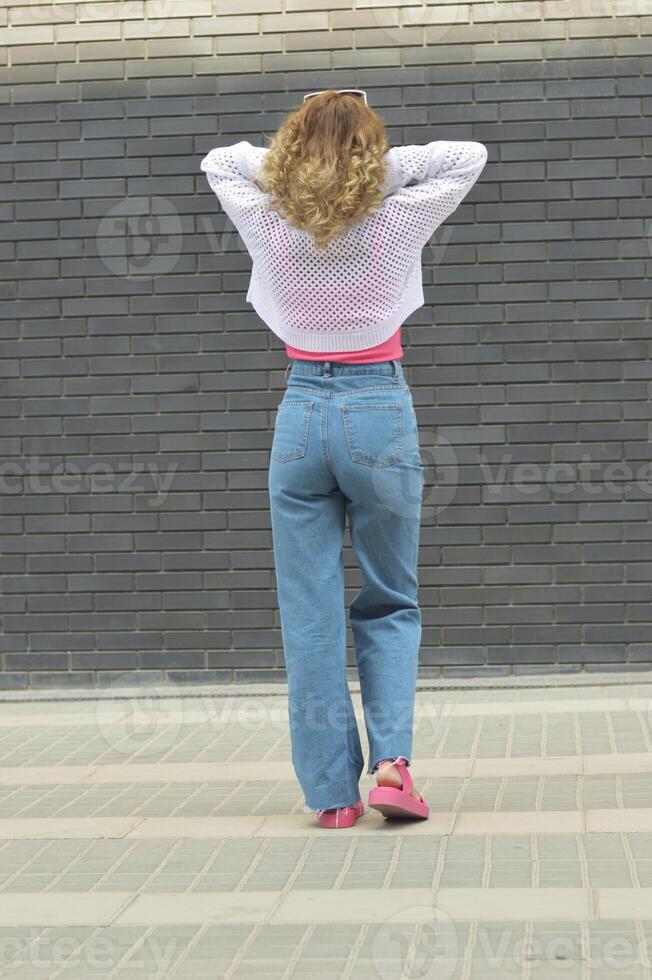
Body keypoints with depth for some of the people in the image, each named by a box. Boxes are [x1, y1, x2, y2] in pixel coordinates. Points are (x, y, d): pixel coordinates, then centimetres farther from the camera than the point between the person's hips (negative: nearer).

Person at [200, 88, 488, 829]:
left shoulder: (272, 228, -4)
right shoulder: (396, 224, -8)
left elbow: (219, 161, 16)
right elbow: (468, 156, 7)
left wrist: (287, 158, 8)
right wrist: (392, 164, 1)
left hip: (303, 416, 1)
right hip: (381, 414, -1)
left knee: (310, 614, 6)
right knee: (390, 606, 13)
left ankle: (332, 791, 7)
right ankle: (392, 757, -5)